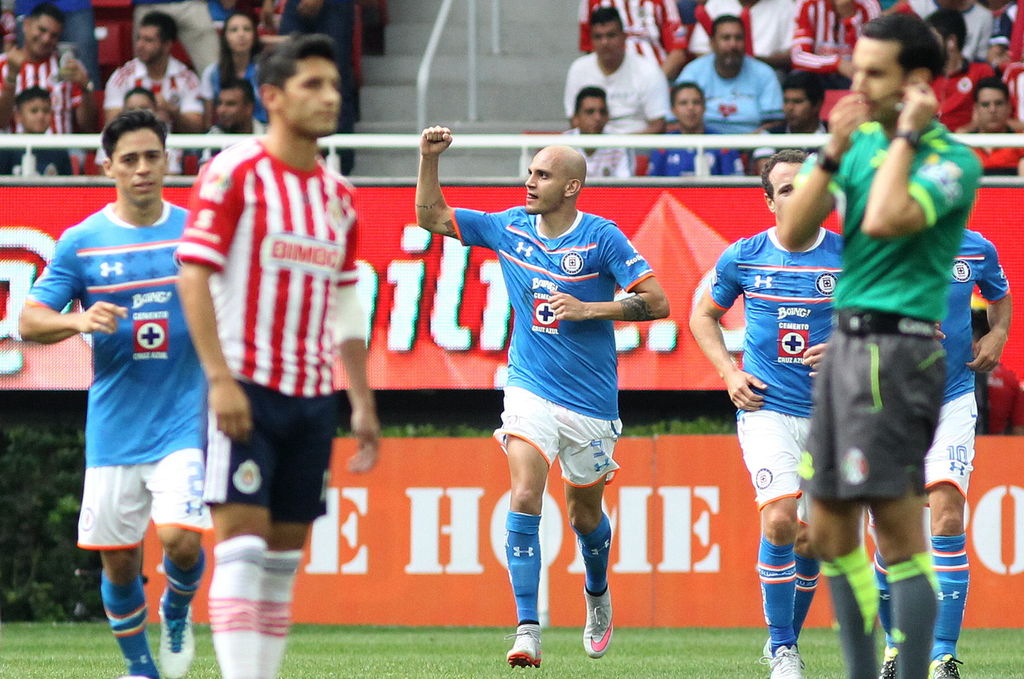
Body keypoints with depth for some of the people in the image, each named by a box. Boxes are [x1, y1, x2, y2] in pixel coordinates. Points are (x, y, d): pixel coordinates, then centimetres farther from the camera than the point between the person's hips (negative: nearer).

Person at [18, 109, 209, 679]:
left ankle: (178, 611, 15)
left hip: (184, 420, -1)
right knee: (118, 560, 4)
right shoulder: (82, 243, 2)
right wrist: (79, 320, -20)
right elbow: (29, 321, -1)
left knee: (180, 539, -18)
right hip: (113, 431, 1)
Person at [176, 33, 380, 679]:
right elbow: (193, 275, -11)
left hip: (313, 398, 6)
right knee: (242, 547, -11)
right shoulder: (234, 172, -6)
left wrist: (363, 401, 14)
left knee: (285, 560, 6)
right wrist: (221, 378, -18)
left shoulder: (338, 192, 14)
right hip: (246, 387, -6)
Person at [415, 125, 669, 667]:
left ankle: (598, 596, 45)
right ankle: (528, 631, -20)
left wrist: (587, 309, -19)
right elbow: (432, 217, 11)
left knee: (584, 515, 13)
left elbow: (657, 302, -11)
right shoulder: (509, 228, 2)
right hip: (530, 392, 2)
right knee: (524, 497, -18)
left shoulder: (602, 238, -10)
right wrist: (429, 159, -3)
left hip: (590, 400, -2)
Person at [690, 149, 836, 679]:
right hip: (766, 408, -2)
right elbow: (703, 315, 16)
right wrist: (729, 373, 2)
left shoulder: (849, 257, -1)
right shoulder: (743, 257, 0)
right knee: (779, 518, -20)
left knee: (809, 539, 6)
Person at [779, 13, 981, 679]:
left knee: (900, 536, -8)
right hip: (846, 340, 8)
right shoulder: (862, 141, 11)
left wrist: (906, 132, -14)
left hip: (896, 344, -8)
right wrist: (833, 153, -5)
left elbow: (883, 220, -26)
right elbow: (794, 234, 6)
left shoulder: (952, 160, -9)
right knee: (830, 532, 12)